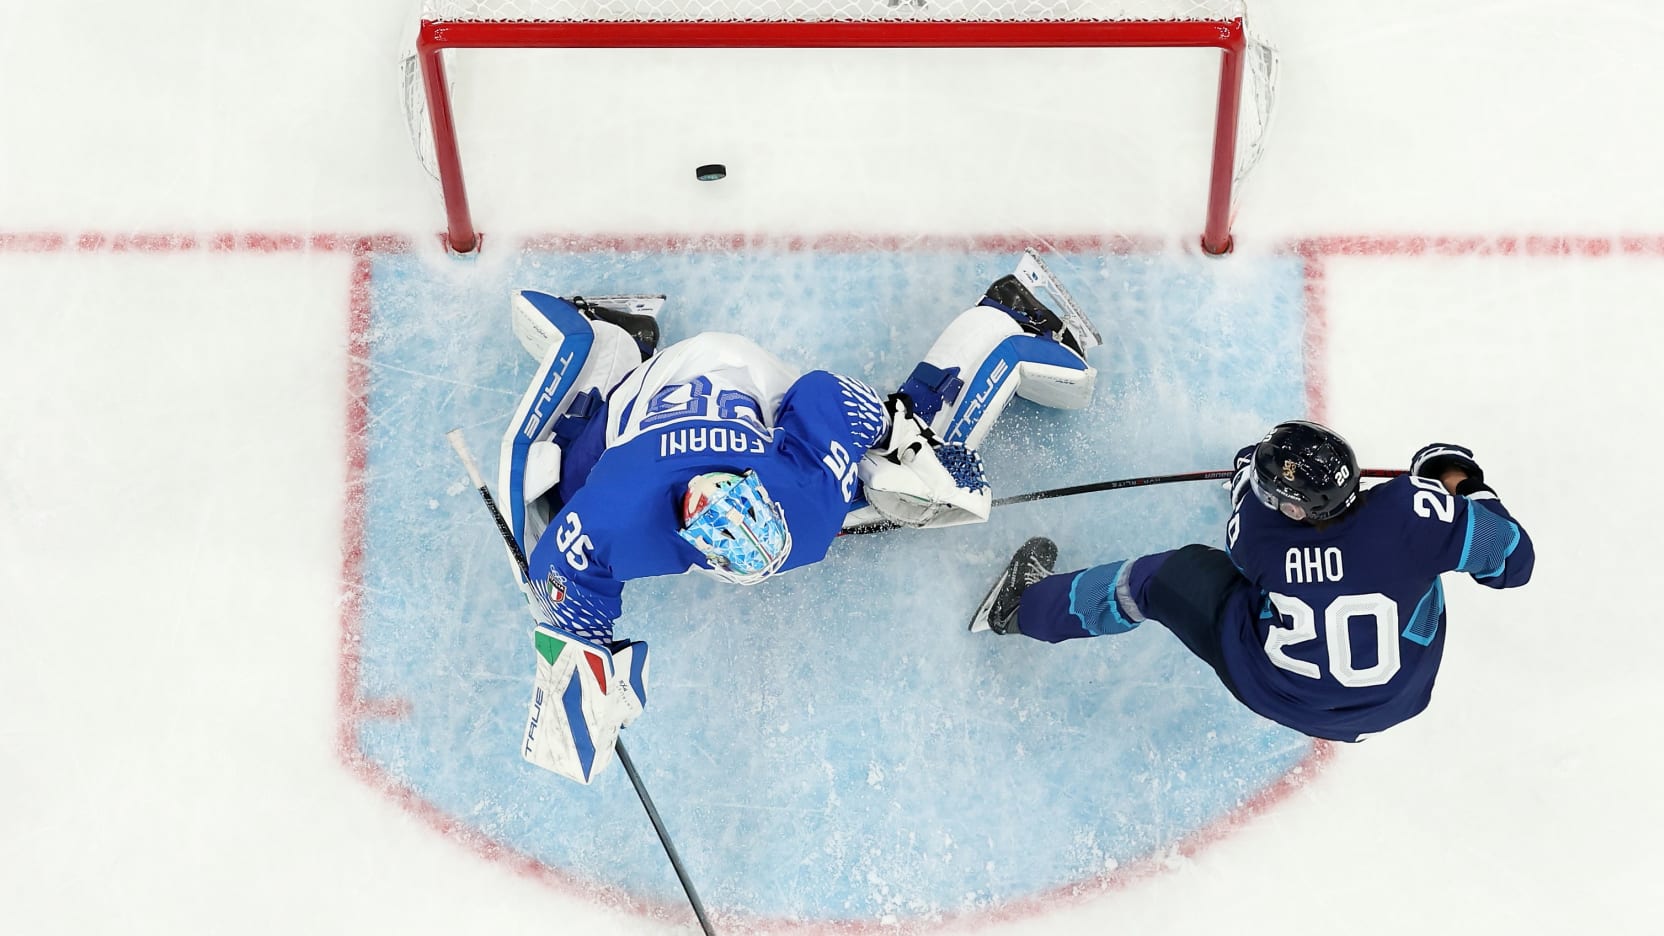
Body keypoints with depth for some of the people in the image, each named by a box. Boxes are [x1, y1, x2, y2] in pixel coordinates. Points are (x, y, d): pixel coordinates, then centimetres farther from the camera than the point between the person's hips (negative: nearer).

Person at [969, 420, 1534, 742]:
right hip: (1396, 699, 2)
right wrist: (1464, 484, -4)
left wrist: (1247, 474, 19)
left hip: (1276, 693, -1)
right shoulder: (1414, 511, -32)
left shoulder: (1259, 527, -26)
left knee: (1175, 578, 11)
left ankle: (1031, 605, 32)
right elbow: (1512, 559, -19)